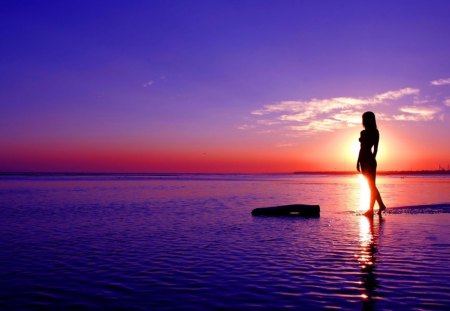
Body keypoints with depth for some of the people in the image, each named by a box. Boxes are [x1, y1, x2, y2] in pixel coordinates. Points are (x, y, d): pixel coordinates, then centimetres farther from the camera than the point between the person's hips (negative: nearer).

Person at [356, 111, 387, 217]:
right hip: (372, 160, 8)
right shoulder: (376, 132, 10)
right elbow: (375, 149, 14)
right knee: (372, 186, 13)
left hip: (365, 161, -8)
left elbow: (362, 149, -16)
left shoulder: (364, 133, -13)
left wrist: (358, 162, -14)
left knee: (371, 186, -1)